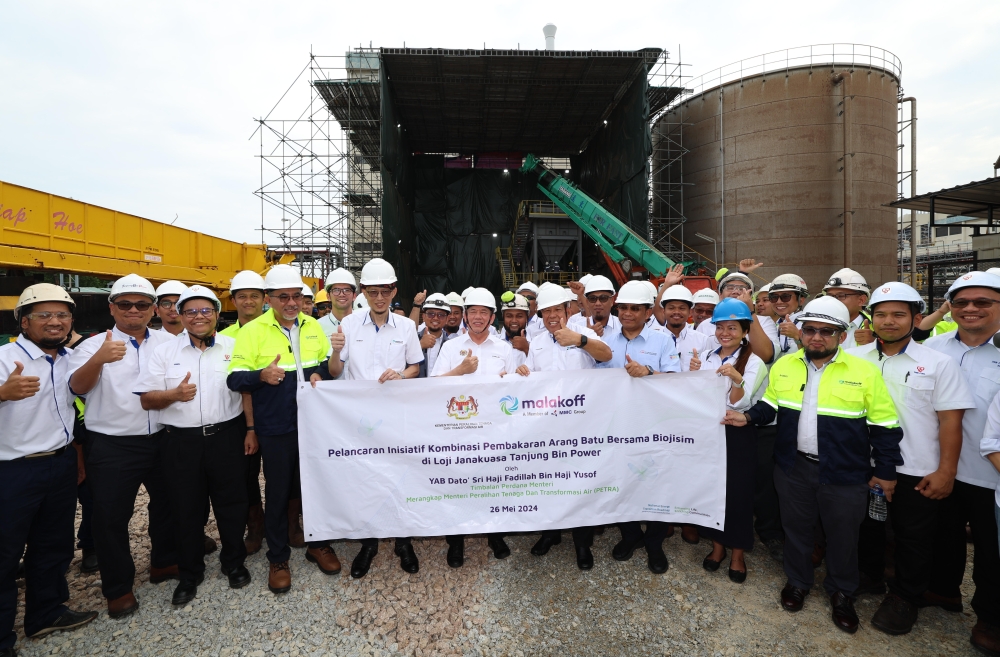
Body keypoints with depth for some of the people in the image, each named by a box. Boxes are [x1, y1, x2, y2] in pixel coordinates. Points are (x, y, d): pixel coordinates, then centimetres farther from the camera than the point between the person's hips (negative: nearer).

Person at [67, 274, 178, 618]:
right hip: (112, 447, -3)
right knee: (111, 516, 6)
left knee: (168, 504, 18)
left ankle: (164, 562, 40)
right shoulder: (94, 345, -5)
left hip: (162, 440, 3)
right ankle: (118, 587, 24)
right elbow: (77, 387, -21)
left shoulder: (169, 341, 4)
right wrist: (98, 360, -40)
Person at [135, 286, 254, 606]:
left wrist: (252, 431, 0)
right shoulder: (165, 352, 2)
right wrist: (174, 394, -18)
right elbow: (146, 399, 2)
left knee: (232, 504, 10)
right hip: (183, 441, 1)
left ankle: (234, 562, 30)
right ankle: (189, 574, 31)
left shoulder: (234, 347, 2)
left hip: (227, 437, 0)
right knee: (186, 508, 12)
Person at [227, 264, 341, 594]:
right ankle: (278, 558, 27)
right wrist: (262, 375, -31)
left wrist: (321, 373, -9)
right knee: (278, 491, 9)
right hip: (275, 428, -3)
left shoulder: (313, 326, 5)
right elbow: (234, 378, -11)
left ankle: (318, 543, 35)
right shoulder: (252, 331, -6)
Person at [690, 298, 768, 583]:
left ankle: (737, 554, 25)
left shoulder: (753, 362, -9)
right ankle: (717, 546, 32)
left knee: (738, 493, 5)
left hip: (738, 436, -4)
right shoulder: (707, 357, 5)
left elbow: (739, 403, -18)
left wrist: (737, 379, -38)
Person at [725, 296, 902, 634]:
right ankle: (797, 581, 41)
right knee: (796, 527, 18)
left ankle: (841, 593, 39)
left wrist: (886, 471, -3)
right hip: (794, 467, 3)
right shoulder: (783, 366, -1)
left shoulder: (864, 372, -10)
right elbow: (770, 404, 10)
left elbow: (884, 427, -5)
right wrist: (748, 417, -8)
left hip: (845, 474, -2)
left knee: (842, 536, 15)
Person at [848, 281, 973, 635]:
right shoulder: (854, 358, -1)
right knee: (867, 527, 19)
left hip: (918, 472, -2)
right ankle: (870, 577, 41)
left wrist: (946, 471, -10)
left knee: (912, 538, 13)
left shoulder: (938, 363, -8)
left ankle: (905, 597, 33)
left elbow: (950, 420, -9)